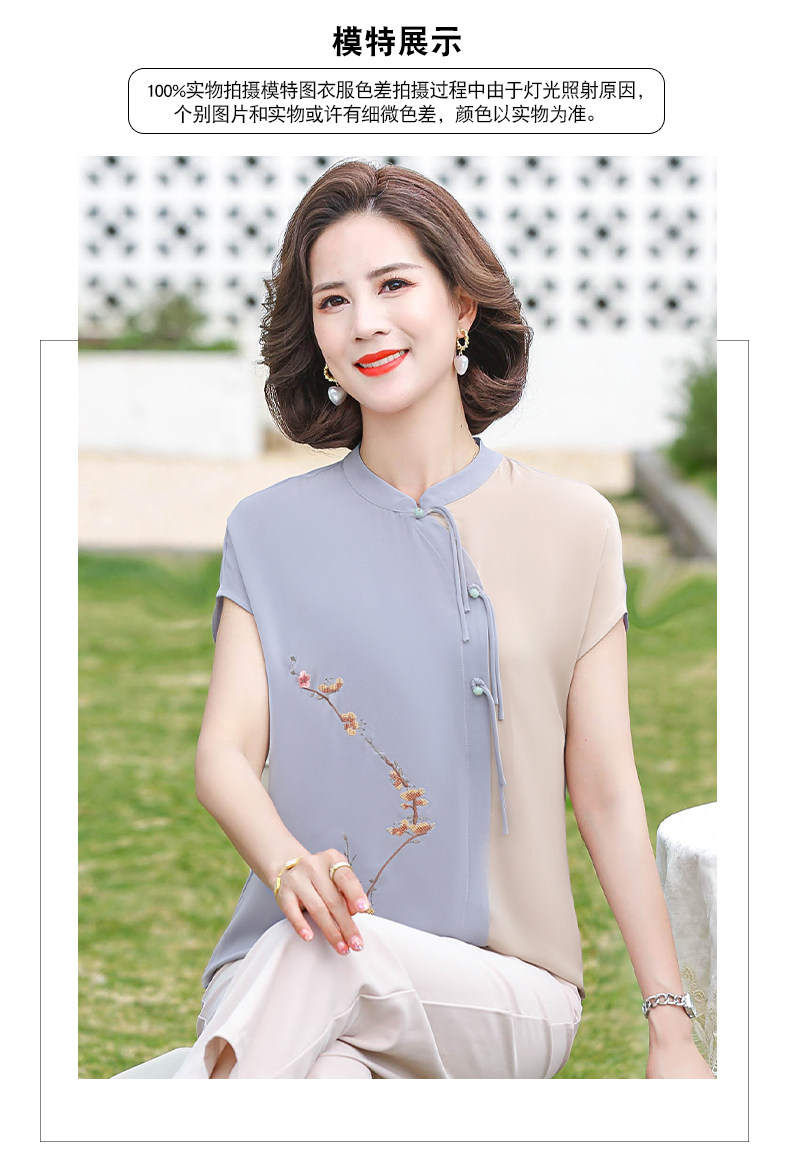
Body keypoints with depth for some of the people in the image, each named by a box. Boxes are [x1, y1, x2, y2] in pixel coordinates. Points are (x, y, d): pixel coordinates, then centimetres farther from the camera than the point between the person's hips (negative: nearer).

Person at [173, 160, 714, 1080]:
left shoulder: (570, 528, 8)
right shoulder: (270, 530, 10)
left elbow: (607, 795, 8)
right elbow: (224, 750, -1)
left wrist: (672, 1030, 2)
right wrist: (289, 864, -25)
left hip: (505, 991, 0)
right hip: (276, 972, 0)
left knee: (320, 968, -34)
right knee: (326, 1074, -36)